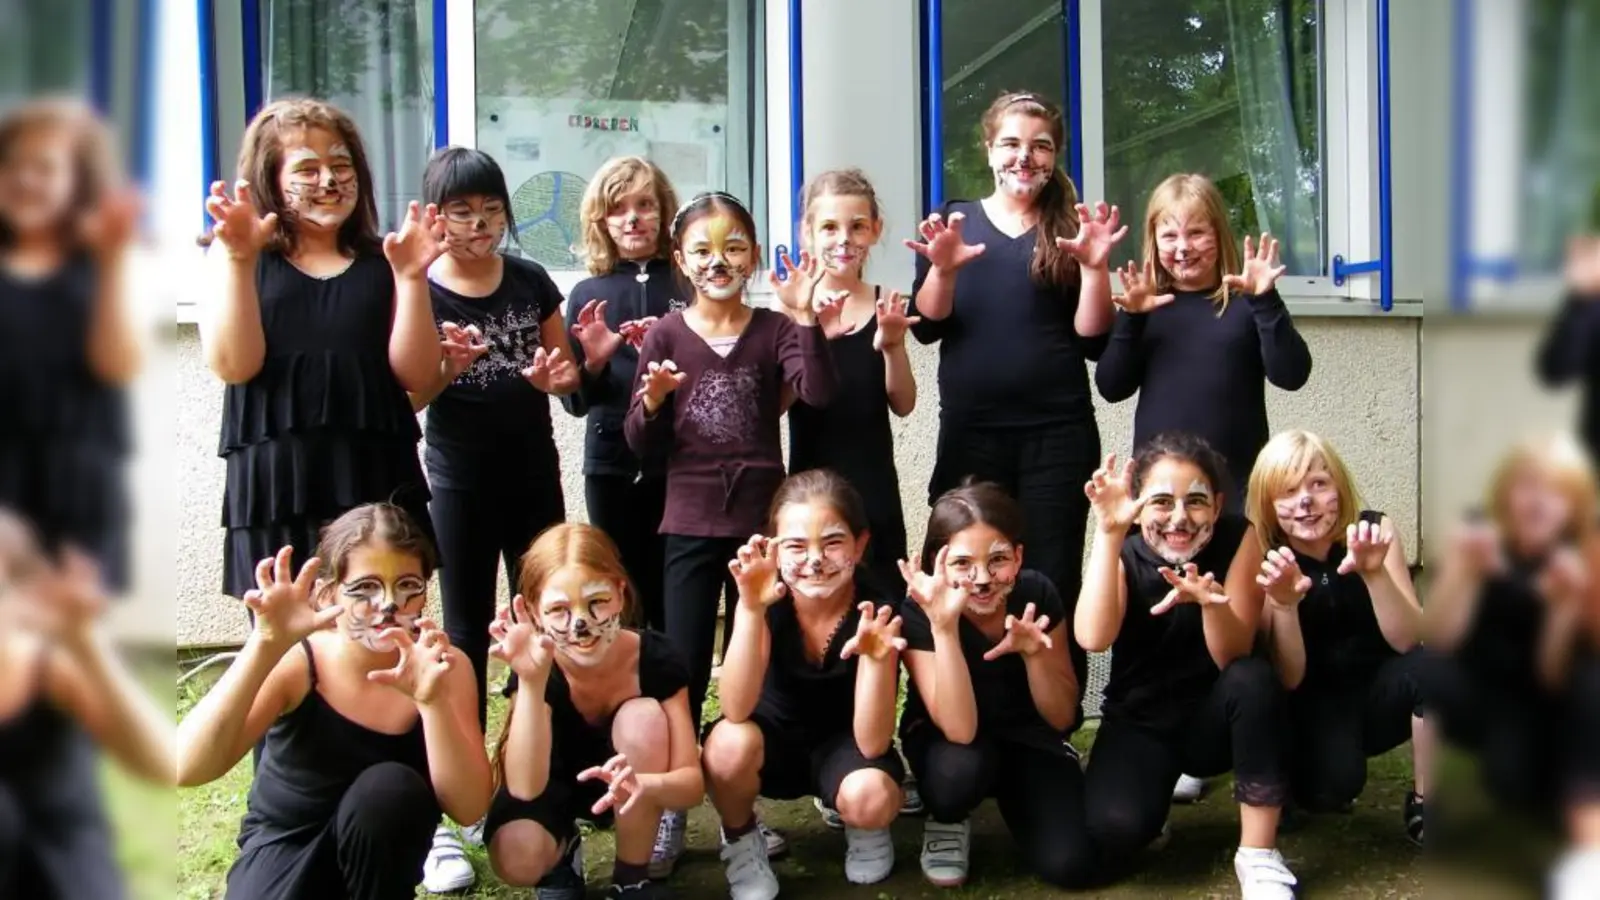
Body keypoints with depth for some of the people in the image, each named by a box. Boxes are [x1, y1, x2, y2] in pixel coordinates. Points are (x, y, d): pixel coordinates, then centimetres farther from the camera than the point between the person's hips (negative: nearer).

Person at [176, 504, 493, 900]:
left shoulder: (445, 666, -16)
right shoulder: (296, 663, -21)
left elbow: (469, 808, -23)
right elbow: (188, 770, -36)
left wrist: (434, 702, -39)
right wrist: (266, 646, -48)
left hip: (382, 854, 2)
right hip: (285, 844, -2)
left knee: (388, 788, -30)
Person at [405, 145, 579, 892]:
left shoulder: (532, 282, 3)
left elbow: (566, 370, 10)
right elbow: (405, 398, -7)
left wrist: (554, 376, -12)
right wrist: (446, 368, -26)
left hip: (534, 475, 3)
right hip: (458, 483, -3)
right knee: (466, 632, 3)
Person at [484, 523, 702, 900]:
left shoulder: (657, 659, -26)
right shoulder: (535, 668, -28)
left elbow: (692, 781, -25)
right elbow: (525, 789, -38)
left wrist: (645, 784, -49)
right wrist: (531, 681, -49)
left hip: (623, 790, 1)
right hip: (552, 786, -1)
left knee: (643, 716, -32)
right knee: (517, 858, -33)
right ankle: (561, 855, 7)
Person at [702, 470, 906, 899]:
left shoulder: (877, 612, -25)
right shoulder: (769, 599, -23)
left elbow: (872, 744, -27)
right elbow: (736, 711, -33)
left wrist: (875, 656, -46)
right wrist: (750, 608, -46)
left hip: (842, 743, 0)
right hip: (774, 737, 1)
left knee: (869, 799, -33)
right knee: (729, 744, -33)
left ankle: (860, 825, 6)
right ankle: (740, 839, -1)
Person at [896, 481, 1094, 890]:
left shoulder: (1038, 593, -19)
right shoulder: (919, 614, -26)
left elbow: (1062, 718, -11)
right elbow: (960, 731, -35)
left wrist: (1034, 653, -32)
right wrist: (944, 626, -45)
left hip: (1027, 737, 2)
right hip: (945, 739, -2)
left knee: (1069, 865, -19)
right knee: (962, 767, -38)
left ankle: (1010, 794, 13)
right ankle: (947, 822, -1)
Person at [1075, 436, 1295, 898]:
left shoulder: (1239, 539, -15)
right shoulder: (1124, 551, -13)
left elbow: (1231, 658, -22)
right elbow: (1093, 638, -32)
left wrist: (1211, 603, -43)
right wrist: (1109, 531, -36)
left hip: (1213, 719, 1)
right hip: (1138, 723, 0)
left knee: (1254, 679, -34)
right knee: (1112, 829, -28)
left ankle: (1258, 855, -18)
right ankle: (1156, 792, 10)